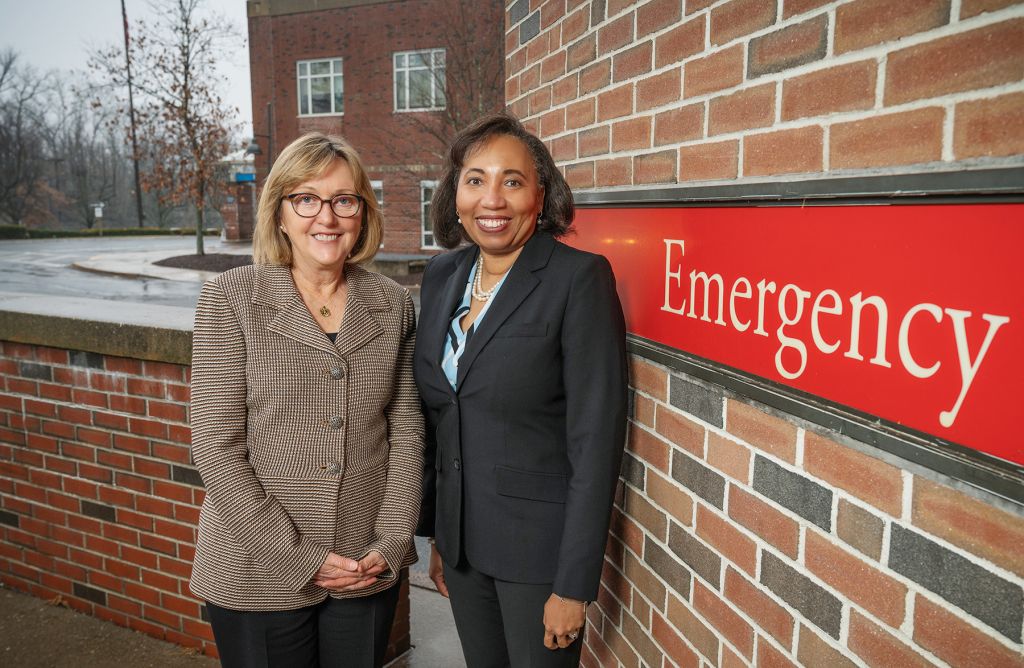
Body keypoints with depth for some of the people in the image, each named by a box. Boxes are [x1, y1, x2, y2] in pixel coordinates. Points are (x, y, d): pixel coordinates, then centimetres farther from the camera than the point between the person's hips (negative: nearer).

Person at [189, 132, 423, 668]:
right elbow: (216, 447, -11)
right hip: (257, 575, -2)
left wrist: (391, 543, -6)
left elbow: (405, 429, 3)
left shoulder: (392, 304, 1)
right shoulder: (230, 298, -7)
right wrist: (300, 557, -13)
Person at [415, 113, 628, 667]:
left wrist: (574, 584, -16)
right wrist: (435, 534, 12)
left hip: (539, 545, -5)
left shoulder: (580, 279, -16)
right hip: (461, 536, 6)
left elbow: (596, 439, -17)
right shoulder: (441, 275, 3)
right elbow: (435, 418, 9)